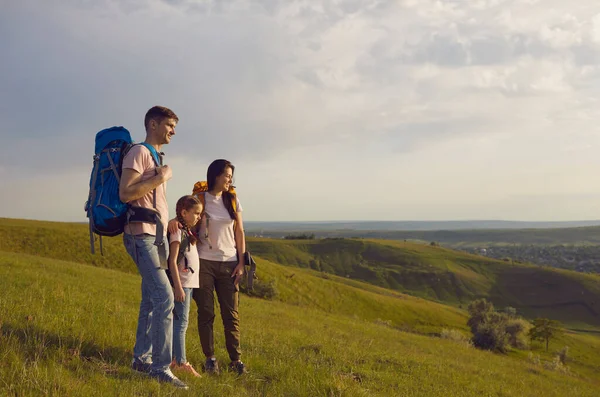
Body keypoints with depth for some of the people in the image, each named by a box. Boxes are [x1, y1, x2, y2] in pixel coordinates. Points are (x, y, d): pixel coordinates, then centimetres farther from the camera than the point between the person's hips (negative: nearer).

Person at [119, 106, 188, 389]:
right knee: (164, 298, -15)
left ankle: (141, 358, 19)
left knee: (151, 299, 11)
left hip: (156, 235, 10)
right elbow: (125, 193, -19)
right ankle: (161, 367, -11)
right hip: (142, 235, -10)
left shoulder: (156, 156, 20)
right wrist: (160, 178, -14)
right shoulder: (138, 152, -8)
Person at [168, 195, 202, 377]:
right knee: (181, 322, -8)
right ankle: (181, 362, -7)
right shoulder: (177, 232, -11)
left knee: (180, 322, 10)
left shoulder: (188, 232, 16)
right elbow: (172, 261, -16)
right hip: (182, 284, -9)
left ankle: (174, 358, 15)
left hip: (190, 283, 9)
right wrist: (178, 286, -20)